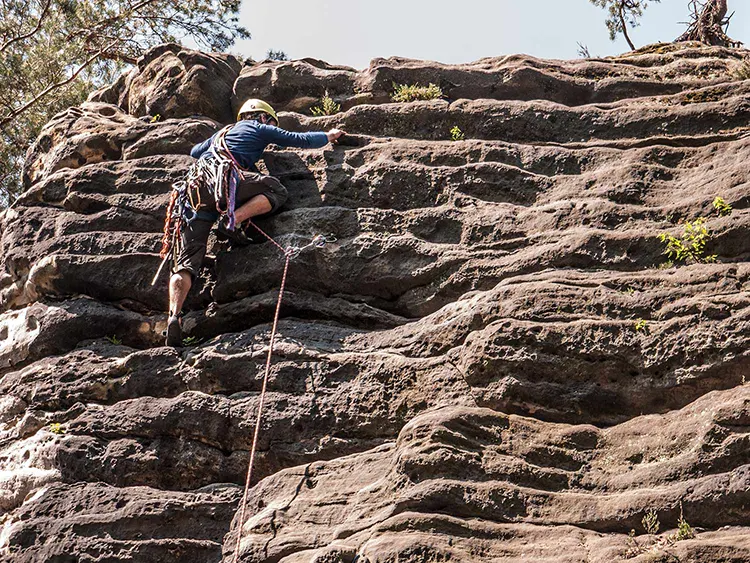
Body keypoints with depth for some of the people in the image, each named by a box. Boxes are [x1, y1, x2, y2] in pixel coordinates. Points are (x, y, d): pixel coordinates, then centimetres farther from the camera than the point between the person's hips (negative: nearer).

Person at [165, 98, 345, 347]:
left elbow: (194, 151, 54)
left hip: (194, 189, 6)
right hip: (224, 179, -6)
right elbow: (302, 140, 23)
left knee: (187, 262, -1)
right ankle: (233, 219, -12)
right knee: (277, 191, 8)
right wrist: (329, 136, 41)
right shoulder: (260, 129, 22)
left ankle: (174, 316, -23)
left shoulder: (221, 133, 39)